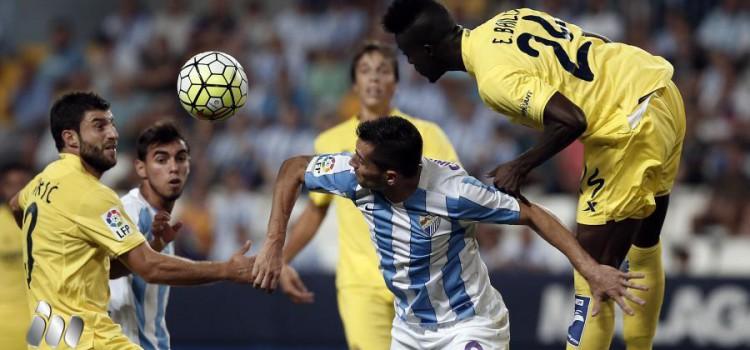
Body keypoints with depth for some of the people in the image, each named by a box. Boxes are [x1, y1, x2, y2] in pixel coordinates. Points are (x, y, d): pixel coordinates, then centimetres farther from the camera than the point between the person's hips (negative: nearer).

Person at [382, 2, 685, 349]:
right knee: (643, 245, 26)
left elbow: (571, 120, -28)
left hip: (632, 119, -10)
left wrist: (521, 167, -13)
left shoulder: (494, 77, -19)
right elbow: (596, 46, 12)